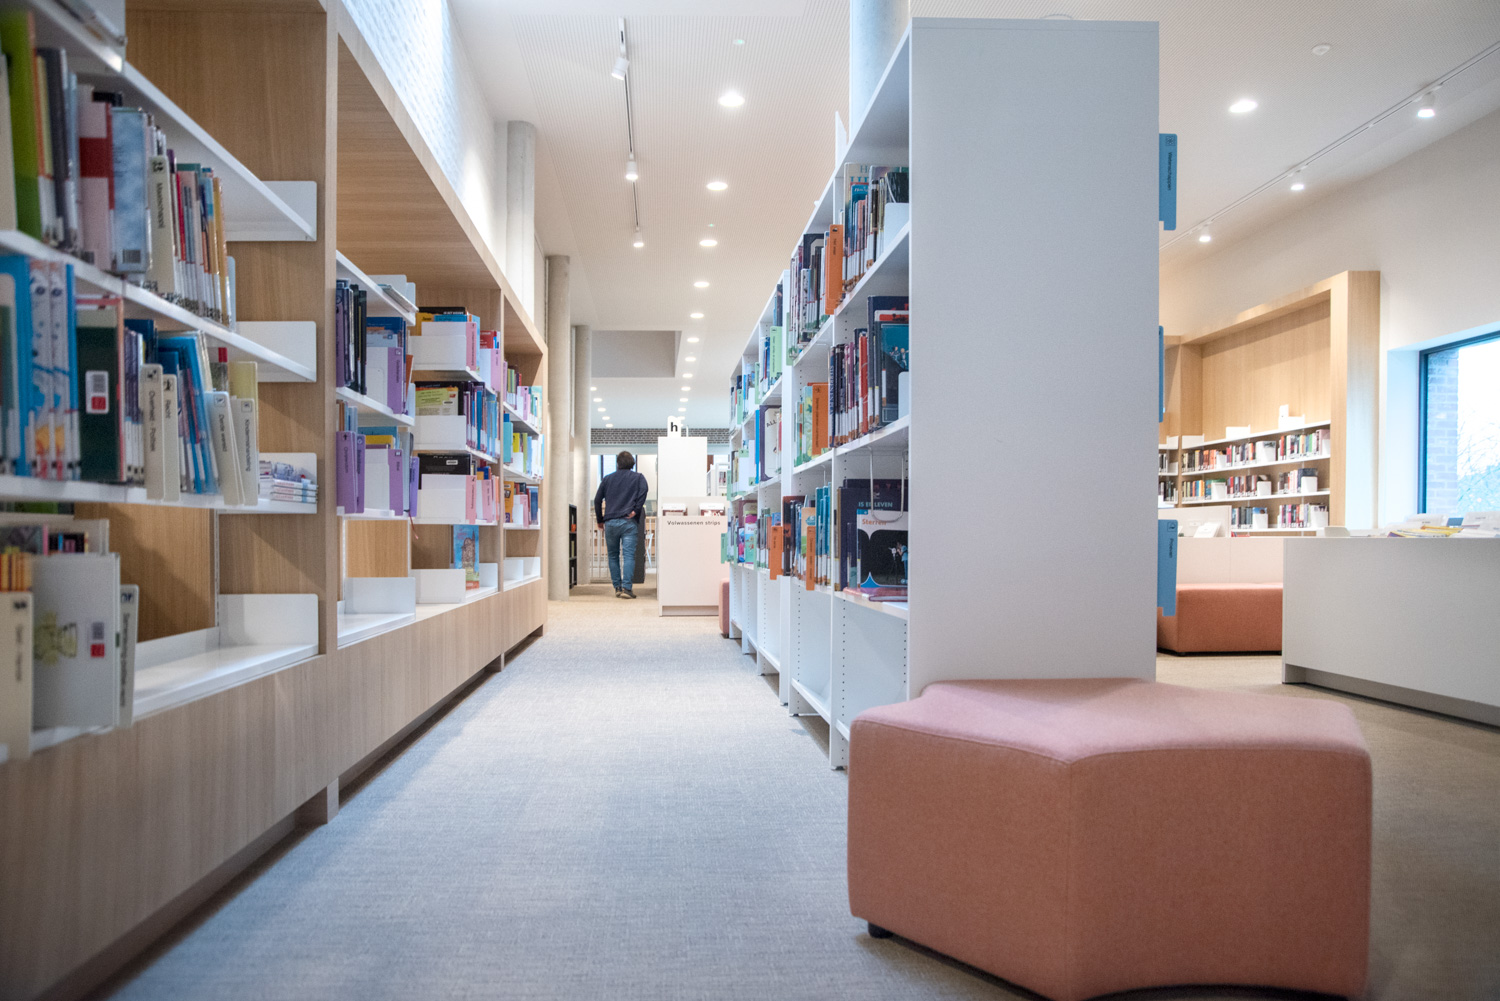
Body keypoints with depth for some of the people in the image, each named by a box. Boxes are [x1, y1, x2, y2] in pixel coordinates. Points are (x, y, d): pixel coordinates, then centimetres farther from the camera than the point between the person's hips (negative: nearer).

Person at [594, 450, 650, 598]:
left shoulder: (607, 479, 15)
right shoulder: (638, 477, 9)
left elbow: (597, 500, 12)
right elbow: (644, 490, -11)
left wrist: (600, 520, 18)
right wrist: (636, 510, -7)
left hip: (610, 522, 2)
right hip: (629, 522, -2)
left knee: (613, 556, 12)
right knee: (628, 555, -5)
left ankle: (617, 587, 10)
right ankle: (626, 587, -16)